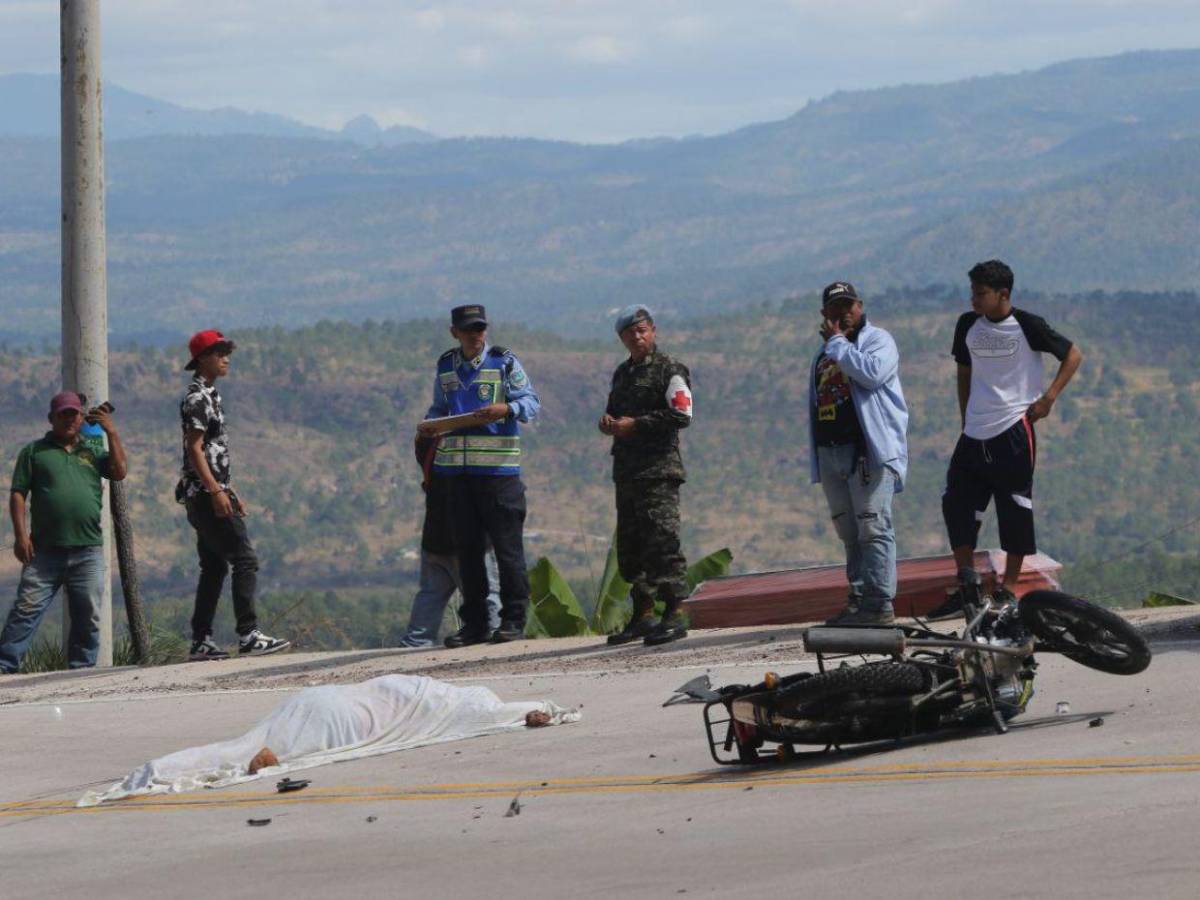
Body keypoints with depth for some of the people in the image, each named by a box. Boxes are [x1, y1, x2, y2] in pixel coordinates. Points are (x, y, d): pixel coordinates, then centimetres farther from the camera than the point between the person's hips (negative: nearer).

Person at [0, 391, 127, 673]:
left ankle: (82, 668, 10)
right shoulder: (35, 451, 10)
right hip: (45, 551, -3)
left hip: (88, 551, 3)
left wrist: (111, 432, 2)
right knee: (27, 608, -8)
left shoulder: (91, 454, 20)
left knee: (88, 615, 3)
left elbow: (119, 471, 4)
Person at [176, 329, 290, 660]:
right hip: (206, 493, -10)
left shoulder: (208, 396, 20)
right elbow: (194, 449, -18)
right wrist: (216, 491, -24)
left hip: (209, 495, 10)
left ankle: (201, 641, 11)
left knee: (214, 568, 11)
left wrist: (230, 493, 23)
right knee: (245, 560, -13)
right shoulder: (197, 398, -11)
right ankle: (249, 635, -17)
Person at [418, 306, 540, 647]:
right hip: (457, 469, 5)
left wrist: (507, 409, -23)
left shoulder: (504, 362, 0)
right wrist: (429, 424, 0)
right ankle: (475, 623, 14)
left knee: (507, 545, -3)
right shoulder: (446, 366, 13)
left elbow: (531, 402, -3)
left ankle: (513, 619, 3)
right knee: (467, 548, 8)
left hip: (499, 468, -4)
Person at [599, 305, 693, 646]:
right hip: (626, 471, 8)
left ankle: (674, 614, -13)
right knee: (630, 544, 9)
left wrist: (636, 424, -14)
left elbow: (681, 415, -13)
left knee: (662, 540, -13)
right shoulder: (622, 373, 21)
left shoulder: (669, 370, -4)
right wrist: (608, 423, 7)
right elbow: (613, 411, 32)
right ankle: (643, 615, 16)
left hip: (659, 468, -8)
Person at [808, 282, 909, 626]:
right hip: (830, 452, 8)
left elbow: (871, 372, -21)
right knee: (850, 533, 8)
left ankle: (880, 602, -13)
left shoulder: (877, 340, 2)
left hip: (868, 450, -8)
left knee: (873, 528, -11)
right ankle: (859, 599, 11)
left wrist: (837, 342, -8)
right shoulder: (823, 355, 24)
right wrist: (816, 460, 21)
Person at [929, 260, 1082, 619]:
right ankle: (967, 588, 9)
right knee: (956, 505, 0)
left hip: (1014, 430, -5)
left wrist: (1048, 398, -7)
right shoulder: (968, 325, 6)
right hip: (974, 434, 5)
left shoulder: (1028, 326, -8)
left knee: (1015, 510, 0)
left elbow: (1073, 355, 1)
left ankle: (1008, 590, 8)